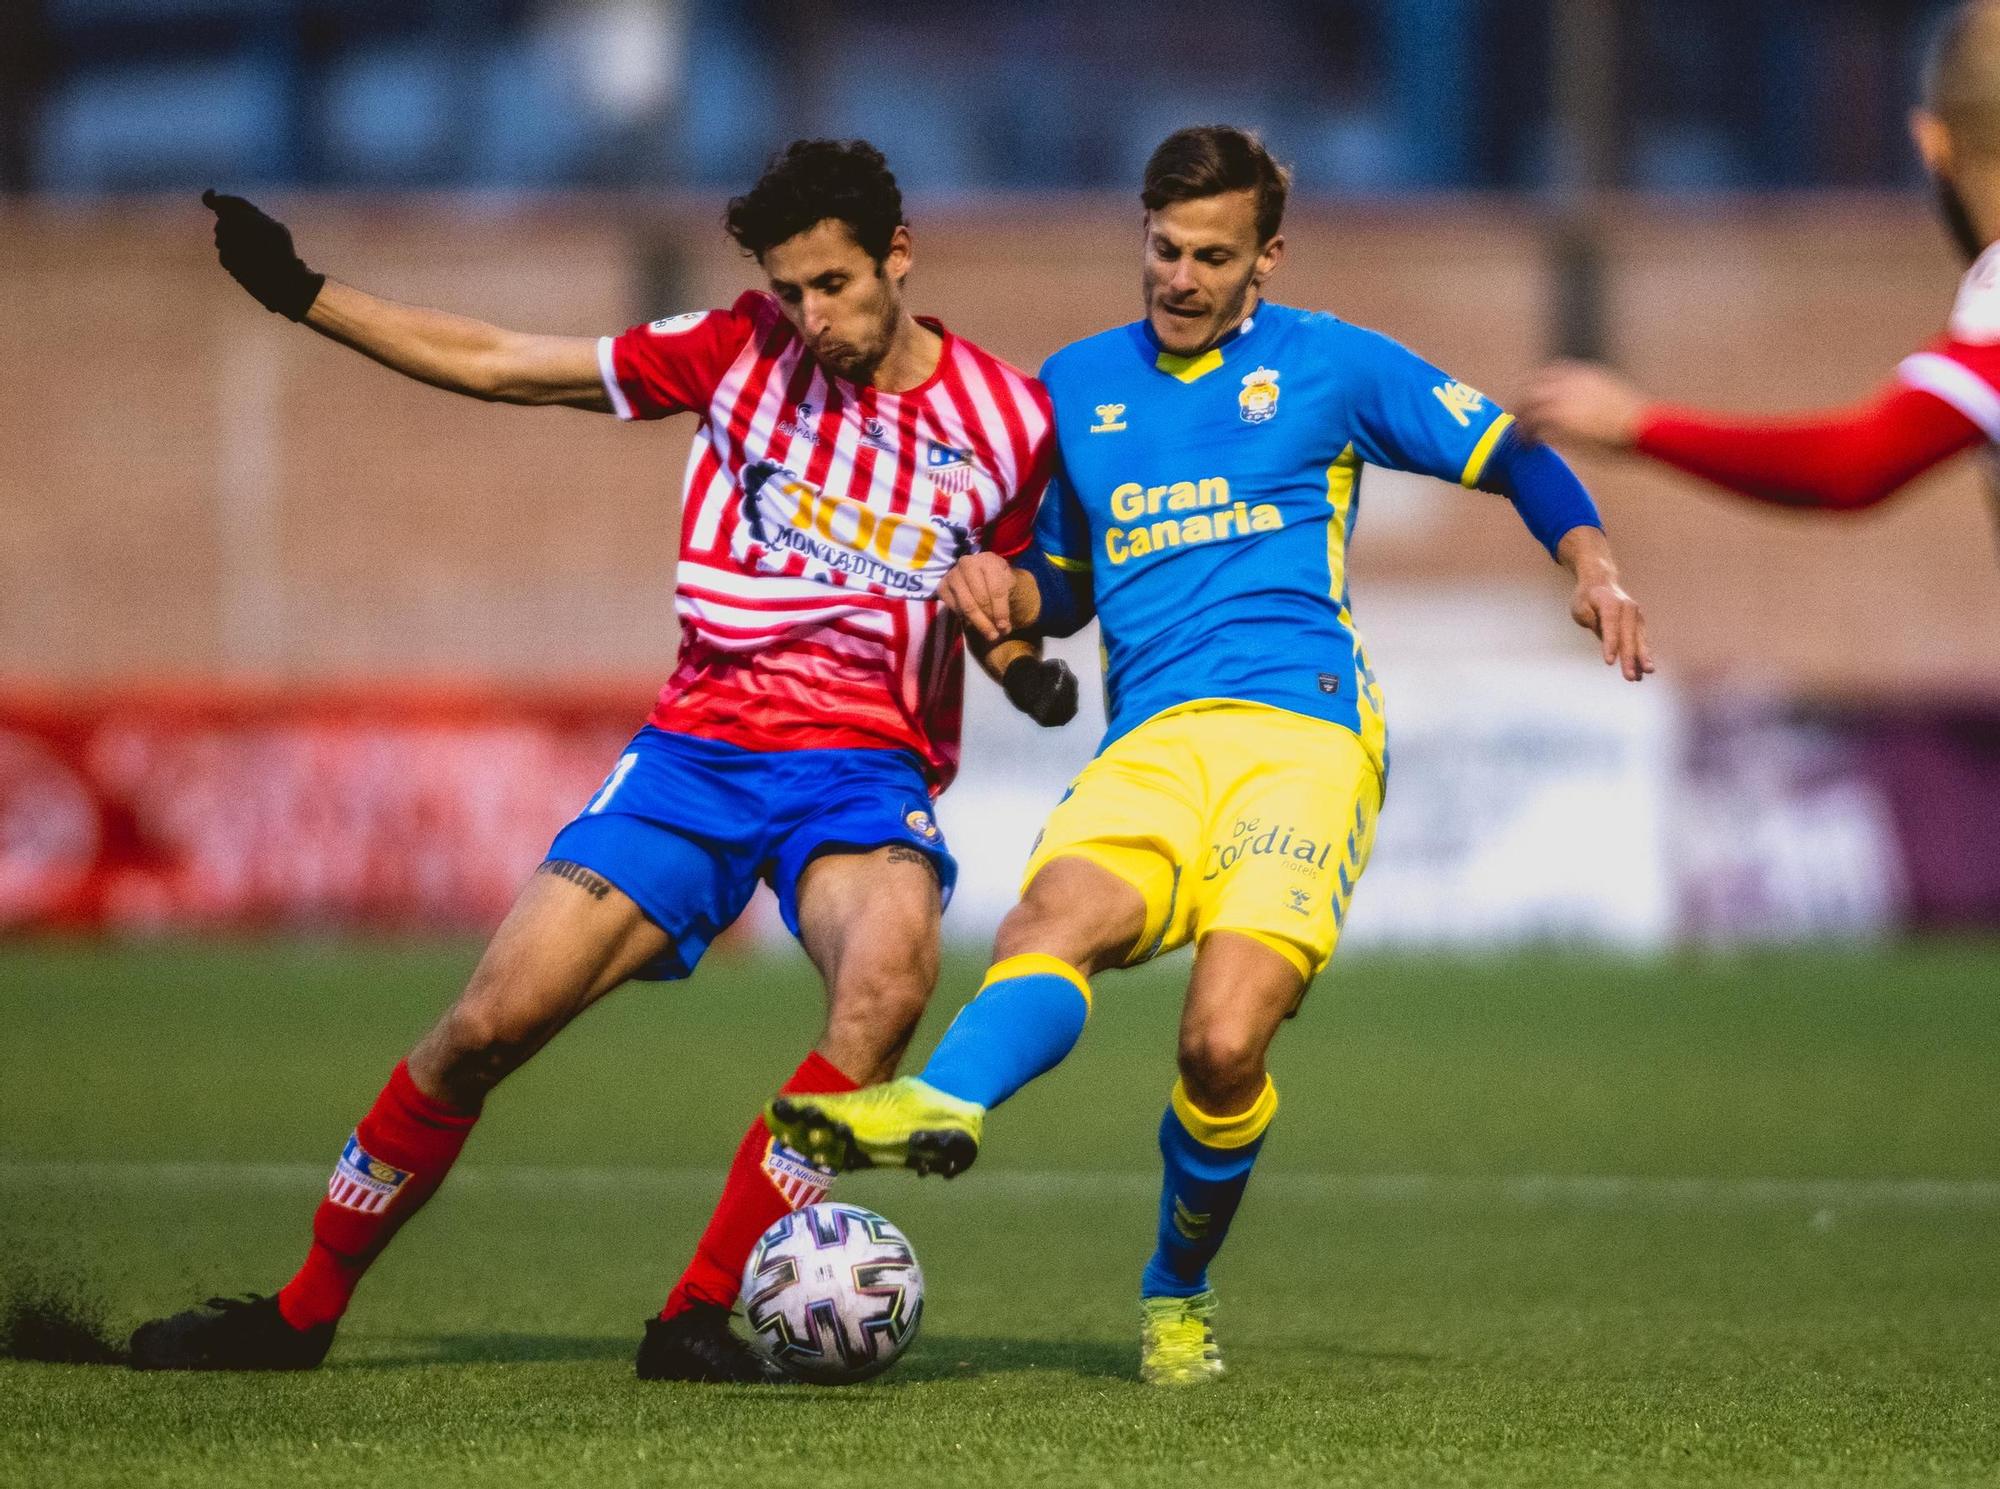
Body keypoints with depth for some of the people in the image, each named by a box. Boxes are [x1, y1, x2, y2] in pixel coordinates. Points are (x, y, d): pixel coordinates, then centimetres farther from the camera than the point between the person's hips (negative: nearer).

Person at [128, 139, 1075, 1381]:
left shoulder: (1005, 417, 0)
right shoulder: (740, 351, 1)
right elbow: (499, 364, 5)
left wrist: (1023, 661, -8)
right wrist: (302, 295, 1)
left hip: (867, 762, -1)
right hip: (701, 746, 1)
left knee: (894, 971, -34)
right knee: (490, 1022, -9)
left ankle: (701, 1317, -26)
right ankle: (306, 1310, 12)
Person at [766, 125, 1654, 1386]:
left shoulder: (1329, 365, 11)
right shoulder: (1079, 384, 22)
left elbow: (1513, 459, 15)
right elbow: (1065, 581, 32)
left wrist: (1592, 564, -3)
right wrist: (1009, 594, 9)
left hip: (1302, 730, -3)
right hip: (1147, 749, 3)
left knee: (1224, 1043, -22)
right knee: (1054, 918, -31)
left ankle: (1180, 1293, 3)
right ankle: (942, 1108, -60)